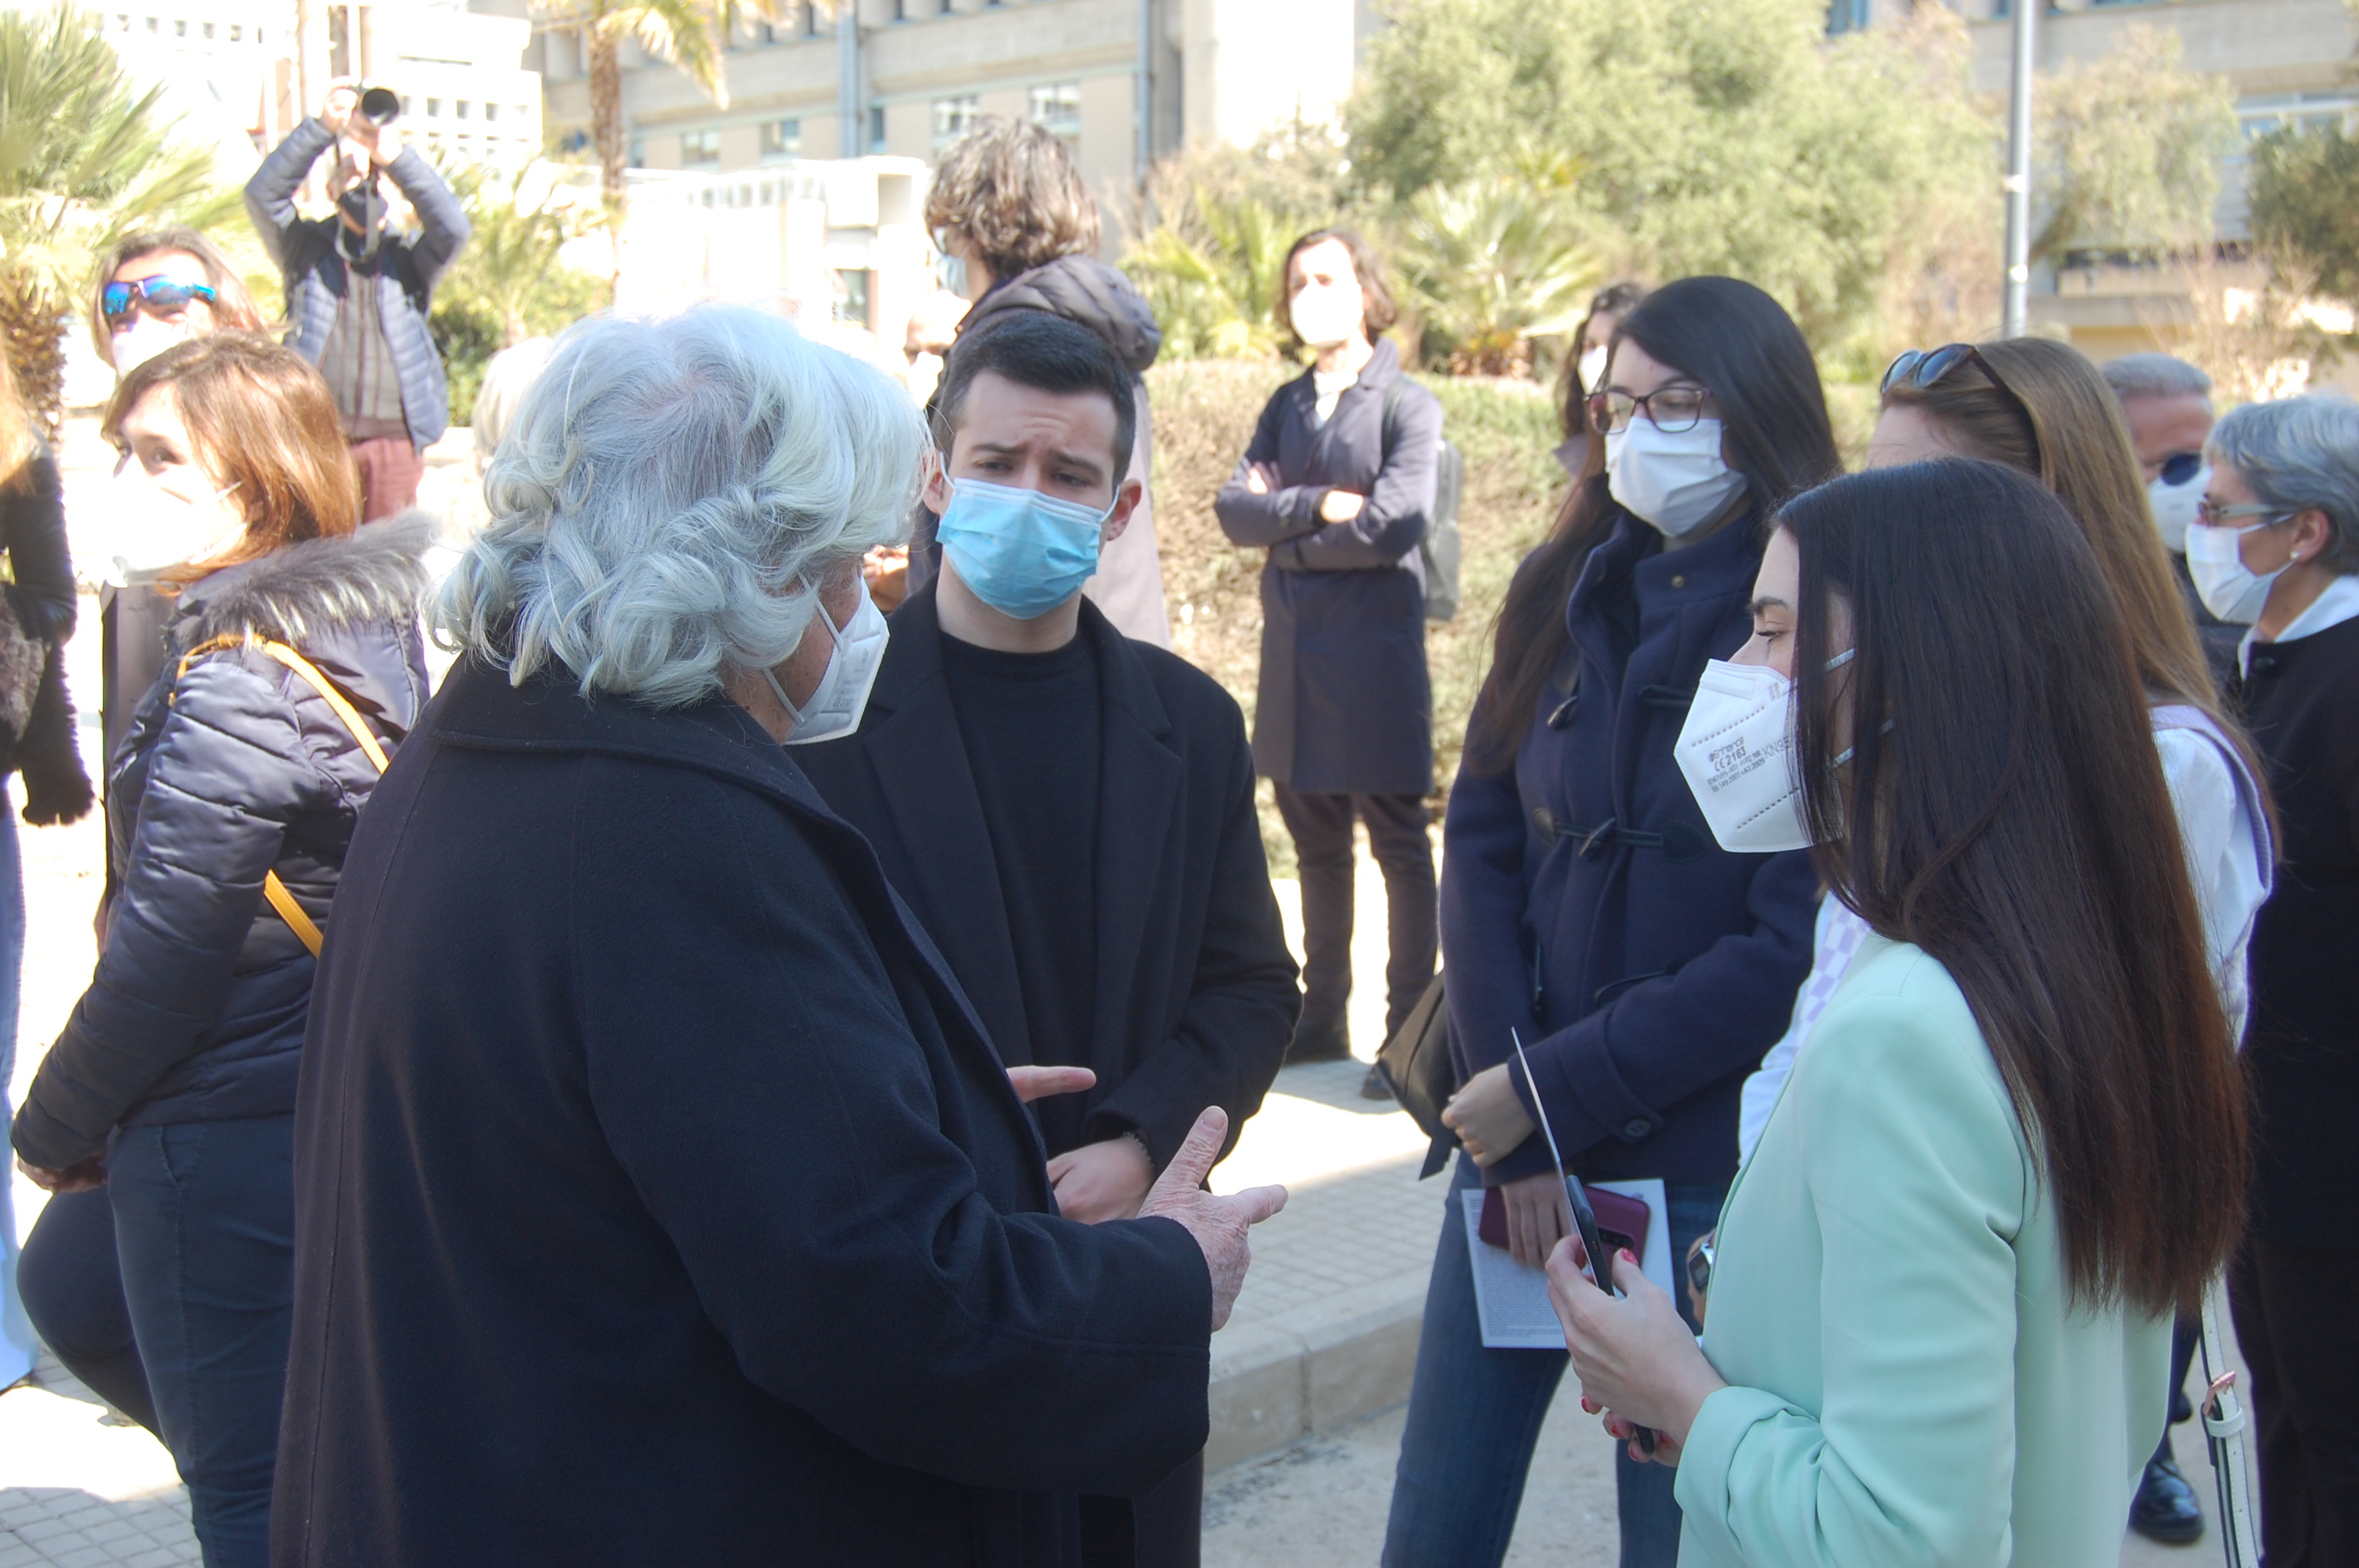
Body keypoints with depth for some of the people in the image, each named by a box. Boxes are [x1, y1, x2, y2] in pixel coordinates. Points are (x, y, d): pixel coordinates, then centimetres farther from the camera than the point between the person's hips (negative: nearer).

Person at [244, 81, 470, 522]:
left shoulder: (407, 258, 13)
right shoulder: (309, 249, 12)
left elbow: (453, 228, -5)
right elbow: (263, 195, -3)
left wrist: (396, 157, -14)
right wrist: (323, 128, -11)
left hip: (394, 434, 1)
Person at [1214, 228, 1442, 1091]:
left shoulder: (1407, 404, -5)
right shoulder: (1287, 405, 13)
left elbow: (1391, 525, -17)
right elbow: (1234, 507, 1)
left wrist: (1282, 525, -7)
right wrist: (1318, 506, -13)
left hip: (1374, 646, -6)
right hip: (1292, 644, 6)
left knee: (1397, 840, 2)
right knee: (1315, 840, 13)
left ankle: (1409, 1027, 10)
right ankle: (1322, 1018, 23)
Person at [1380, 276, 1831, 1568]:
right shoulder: (1565, 596, 5)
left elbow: (1790, 951, -15)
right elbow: (1480, 844, 1)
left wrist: (1555, 1094, -14)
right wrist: (1509, 1111, -8)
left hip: (1702, 1169, -4)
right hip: (1515, 1140, 5)